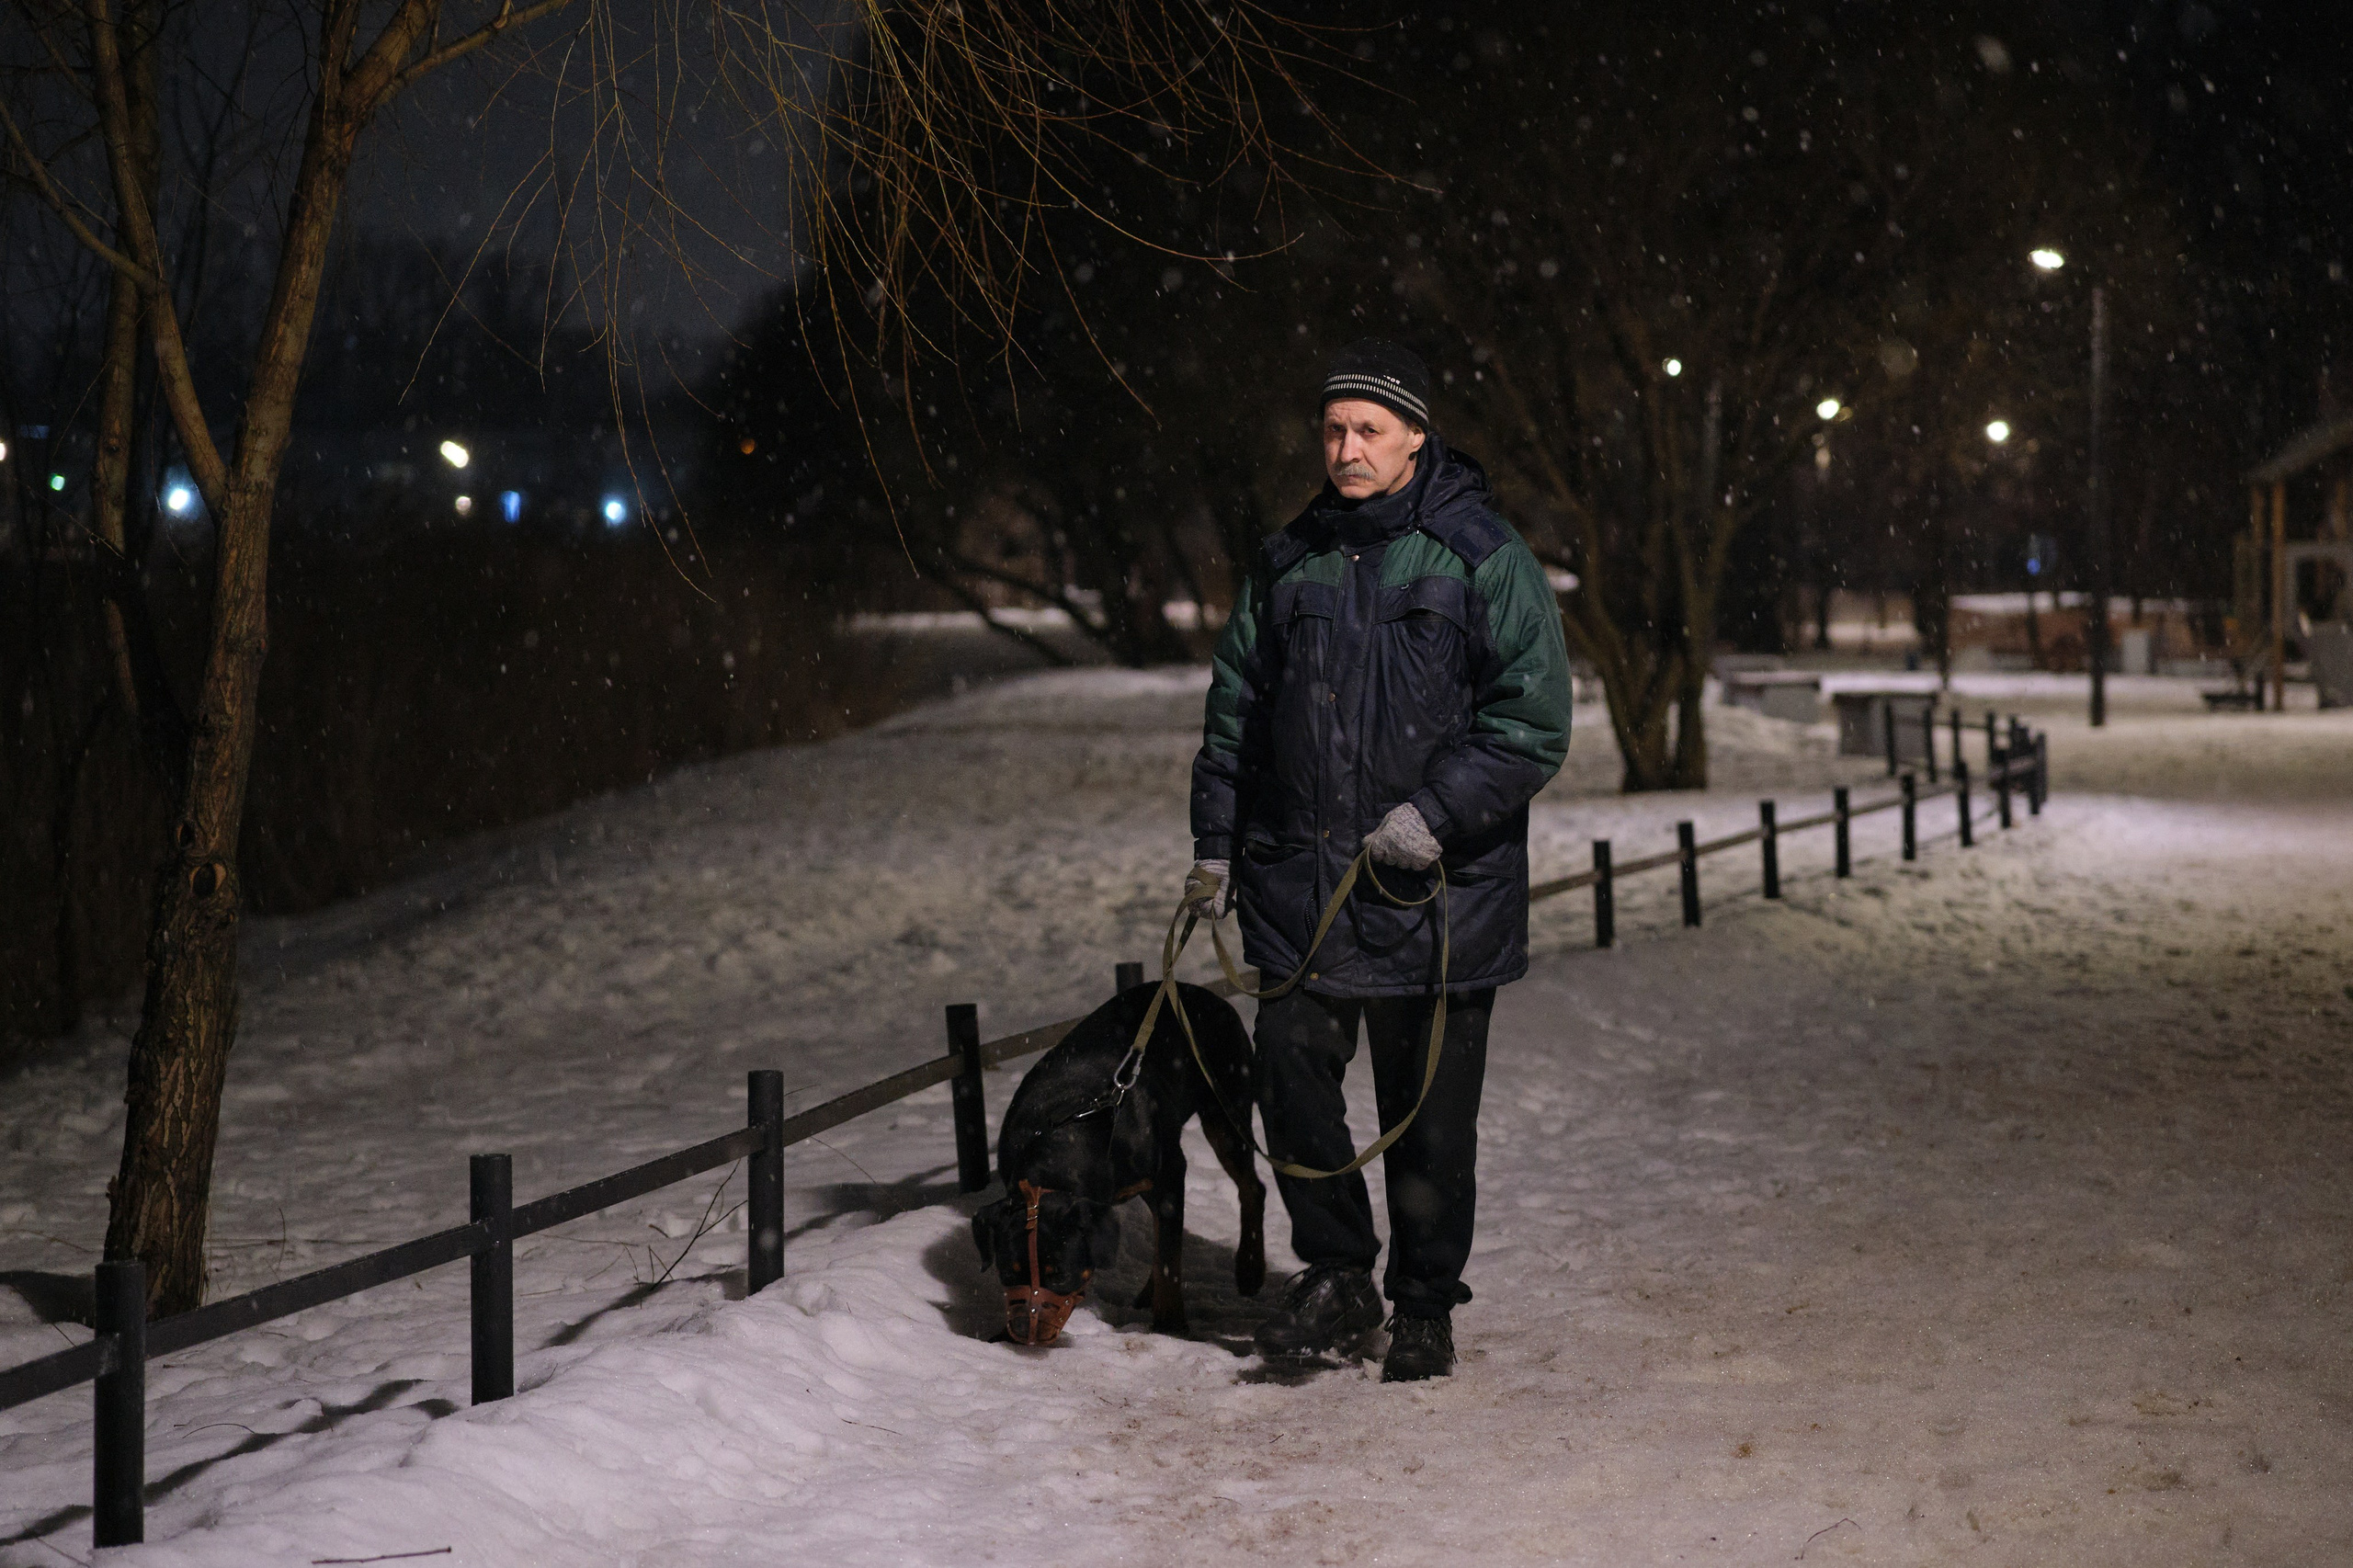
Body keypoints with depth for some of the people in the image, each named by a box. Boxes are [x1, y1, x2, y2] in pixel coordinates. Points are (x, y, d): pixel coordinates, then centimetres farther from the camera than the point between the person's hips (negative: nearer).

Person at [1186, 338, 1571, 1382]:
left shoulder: (1481, 559, -5)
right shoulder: (1289, 563, 10)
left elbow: (1535, 718, -9)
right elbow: (1236, 710, 18)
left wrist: (1436, 811, -18)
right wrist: (1216, 842, 11)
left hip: (1438, 894, -4)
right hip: (1300, 884, 4)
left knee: (1429, 1112, 4)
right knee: (1291, 1080, 0)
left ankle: (1426, 1304, 20)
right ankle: (1335, 1273, 20)